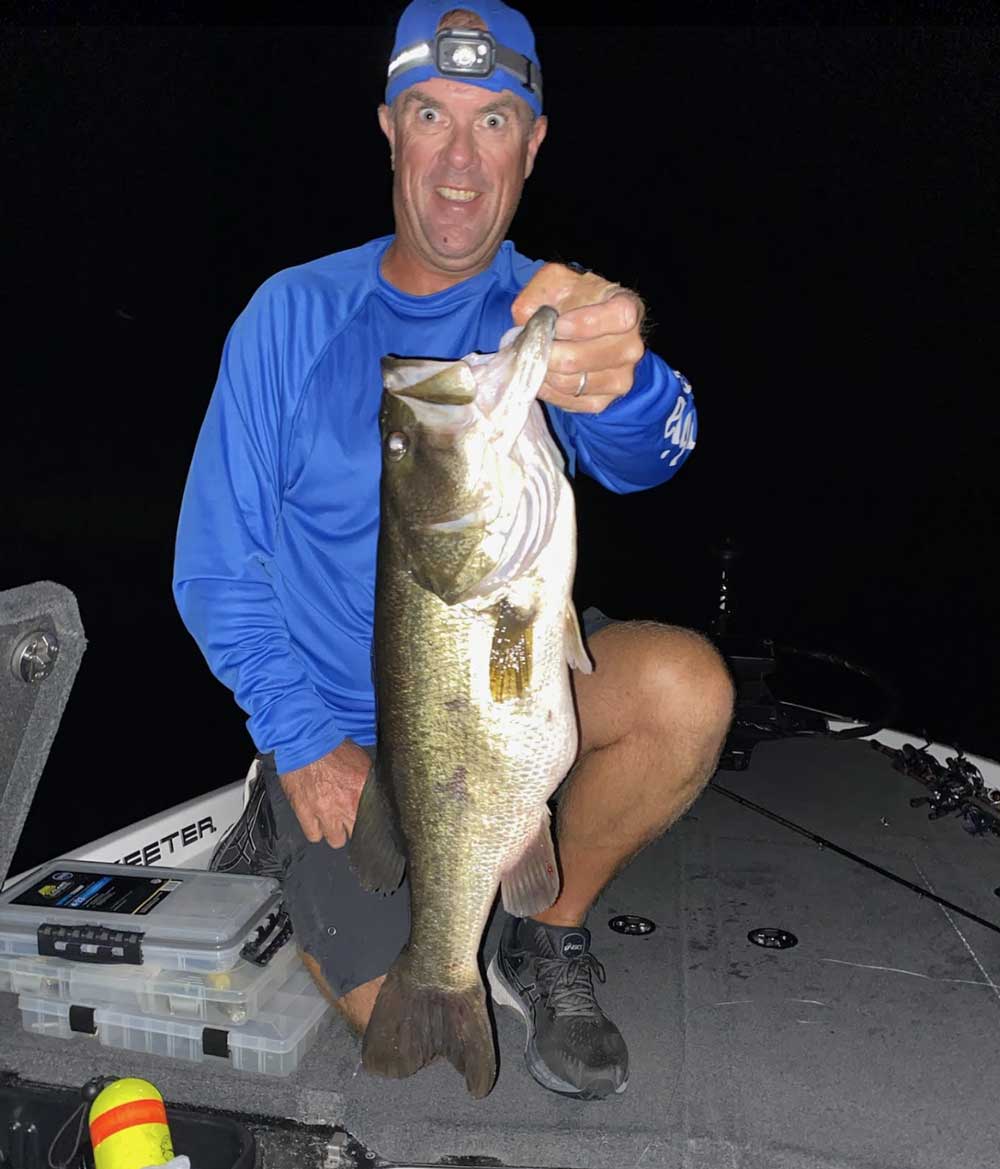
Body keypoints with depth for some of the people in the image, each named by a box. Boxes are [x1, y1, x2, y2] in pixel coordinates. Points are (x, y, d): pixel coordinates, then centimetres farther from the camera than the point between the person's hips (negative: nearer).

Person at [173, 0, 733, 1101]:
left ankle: (548, 938, 0)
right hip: (341, 716, -1)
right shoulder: (293, 316, -7)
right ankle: (289, 818, 23)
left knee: (687, 686, -27)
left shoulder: (551, 312, -6)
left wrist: (618, 384, -53)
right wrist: (305, 741, -14)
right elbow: (215, 567, -6)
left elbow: (641, 454, -29)